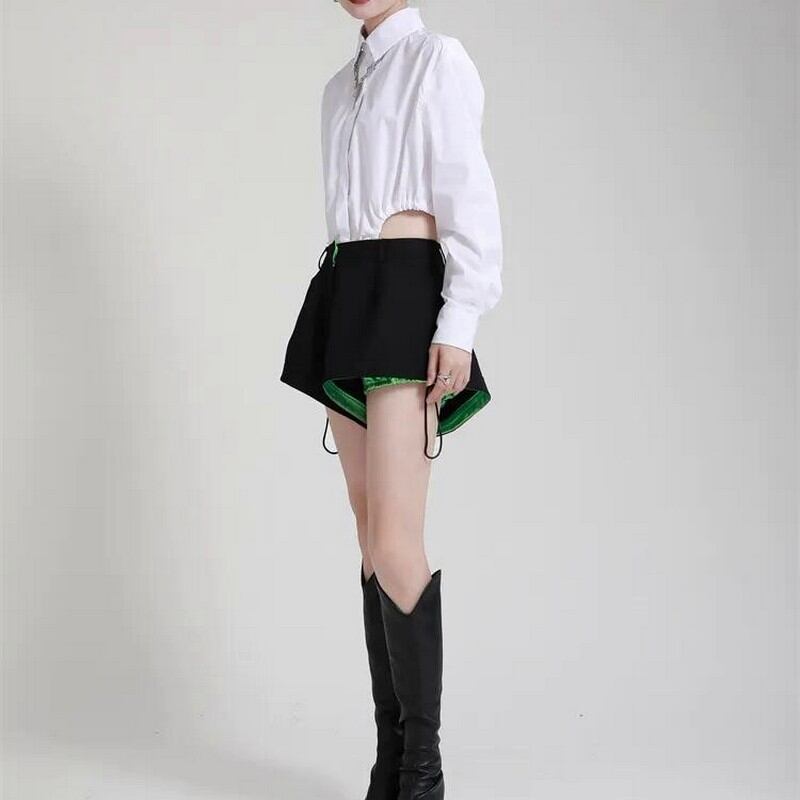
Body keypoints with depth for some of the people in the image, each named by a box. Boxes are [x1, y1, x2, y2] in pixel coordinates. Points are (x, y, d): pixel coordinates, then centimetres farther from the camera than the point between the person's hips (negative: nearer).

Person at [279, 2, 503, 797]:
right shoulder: (341, 88, 23)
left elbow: (469, 195, -9)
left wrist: (459, 325, -19)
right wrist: (337, 335, 18)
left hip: (406, 295, -8)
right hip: (345, 299, 8)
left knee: (396, 539, -16)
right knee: (371, 537, 4)